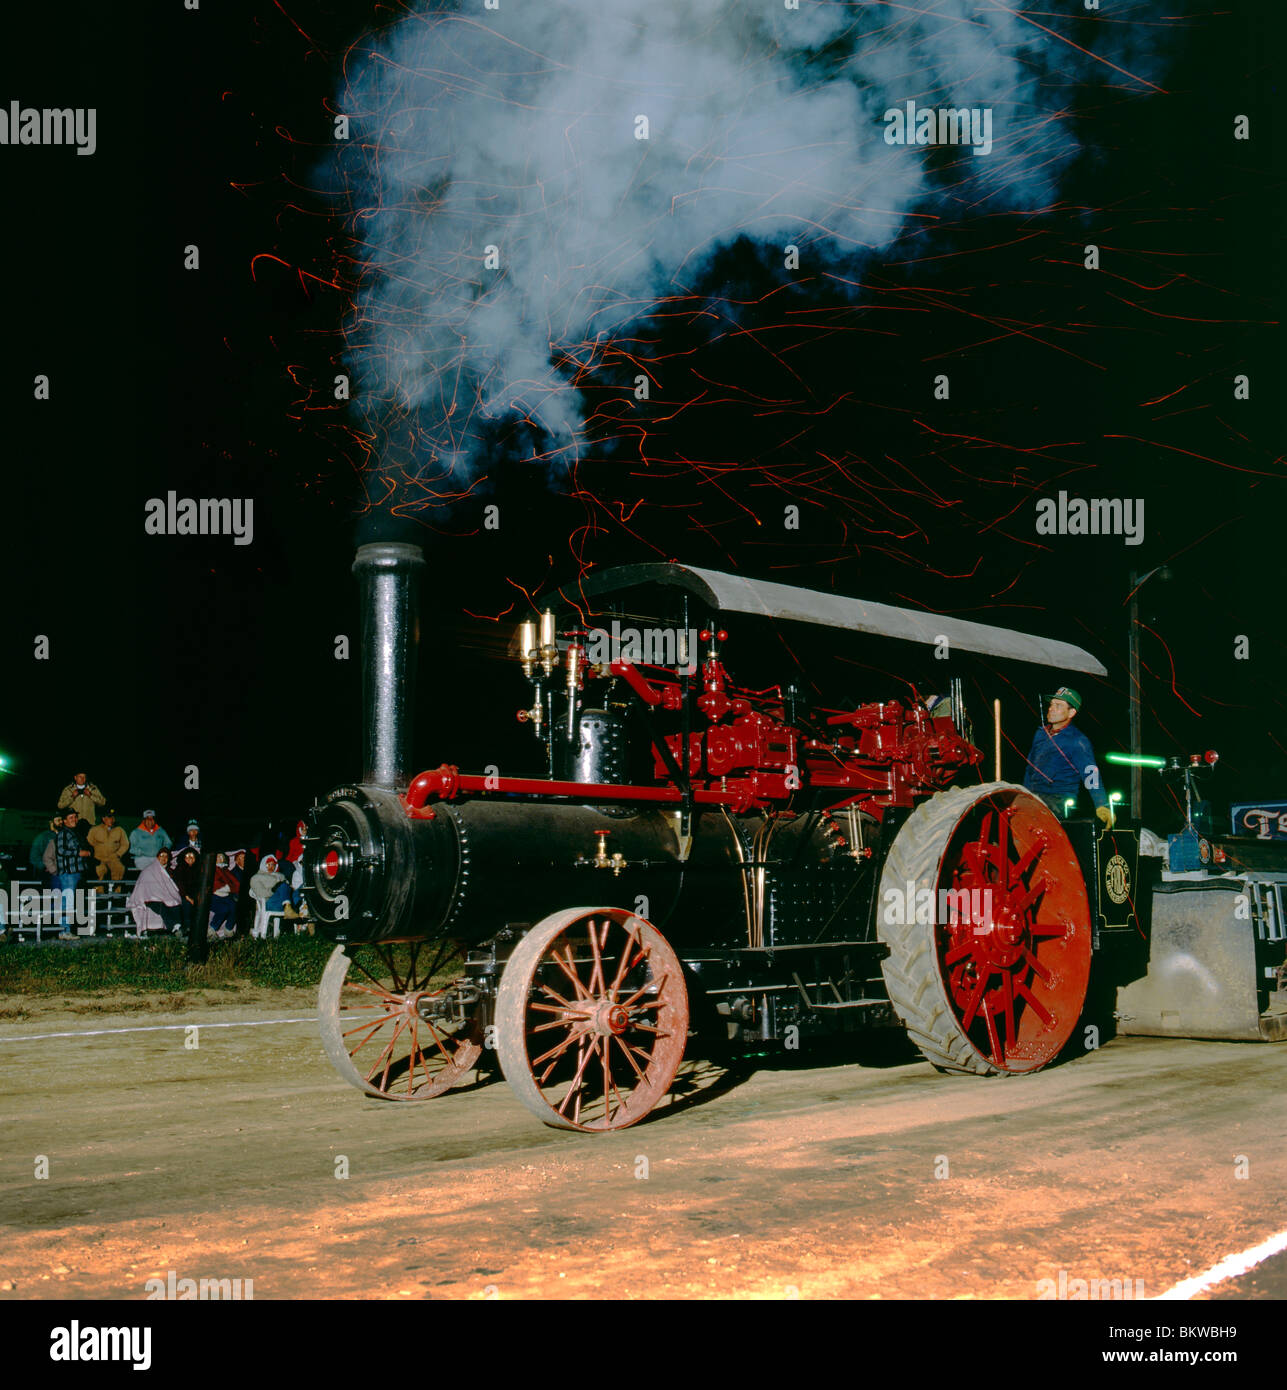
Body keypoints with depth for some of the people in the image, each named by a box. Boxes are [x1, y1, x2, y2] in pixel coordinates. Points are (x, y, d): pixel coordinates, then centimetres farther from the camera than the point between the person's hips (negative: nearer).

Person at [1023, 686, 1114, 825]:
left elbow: (1091, 775, -17)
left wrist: (1102, 806, -29)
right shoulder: (1040, 734, 15)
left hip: (1059, 802, -7)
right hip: (1034, 797, 7)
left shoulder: (1078, 742, -6)